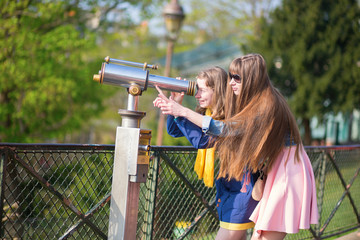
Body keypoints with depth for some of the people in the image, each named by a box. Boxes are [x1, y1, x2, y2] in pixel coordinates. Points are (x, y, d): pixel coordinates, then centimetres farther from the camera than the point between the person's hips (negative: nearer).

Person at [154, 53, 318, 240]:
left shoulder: (267, 105, -21)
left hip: (289, 172, -9)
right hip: (275, 172, 9)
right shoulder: (253, 101, 9)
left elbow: (227, 130, -25)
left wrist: (183, 111, -24)